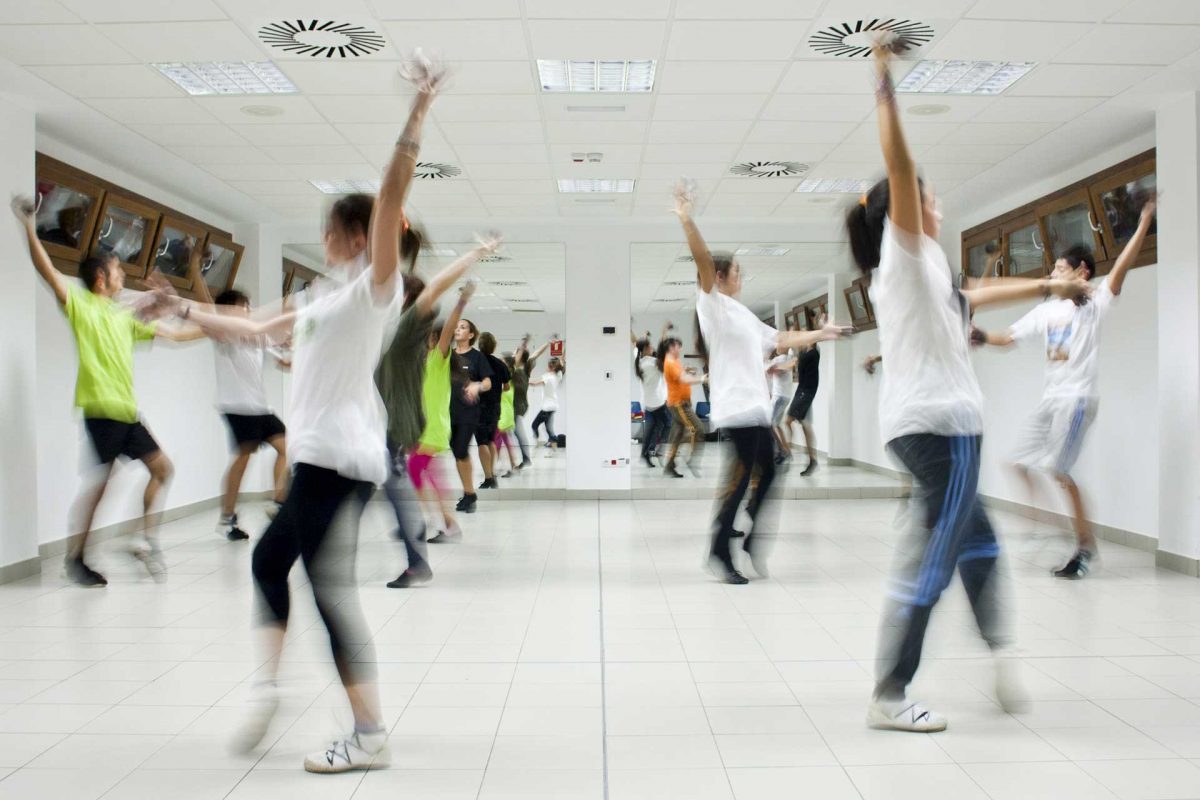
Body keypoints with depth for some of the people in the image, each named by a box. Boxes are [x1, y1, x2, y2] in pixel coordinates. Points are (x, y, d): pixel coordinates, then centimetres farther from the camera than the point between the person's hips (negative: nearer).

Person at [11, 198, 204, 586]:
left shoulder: (124, 317, 19)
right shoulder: (81, 305, 0)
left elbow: (172, 333, 24)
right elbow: (48, 271, -13)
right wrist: (30, 227, -21)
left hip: (128, 411, 8)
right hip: (102, 409, -8)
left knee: (162, 468, 10)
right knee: (98, 483, -9)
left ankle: (147, 541, 17)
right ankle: (74, 558, 3)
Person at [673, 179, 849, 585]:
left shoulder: (743, 313, 20)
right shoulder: (713, 305, -6)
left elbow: (779, 340, 29)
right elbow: (703, 262, -21)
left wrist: (820, 334, 30)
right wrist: (686, 220, -33)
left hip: (756, 407, 9)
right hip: (737, 408, -9)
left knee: (766, 475, 14)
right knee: (740, 482, -7)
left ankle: (751, 541, 25)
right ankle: (720, 552, 1)